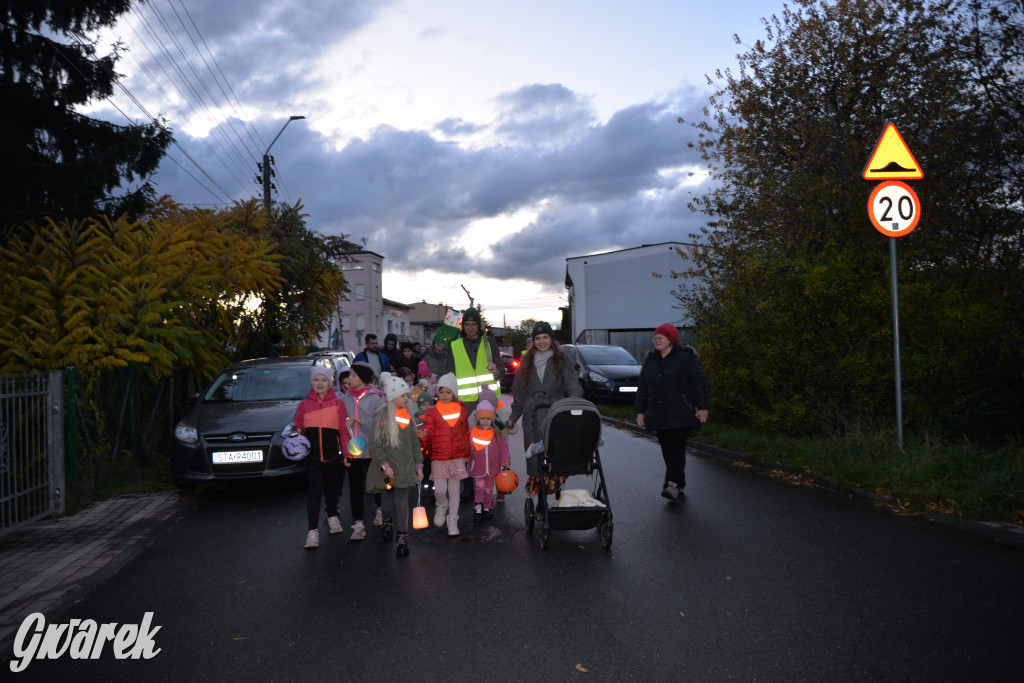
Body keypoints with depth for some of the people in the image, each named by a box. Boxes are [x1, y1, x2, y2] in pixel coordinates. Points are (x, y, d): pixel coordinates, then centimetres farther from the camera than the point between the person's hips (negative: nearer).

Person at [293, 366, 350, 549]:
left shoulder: (338, 403, 4)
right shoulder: (304, 405, 6)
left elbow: (344, 430, 5)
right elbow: (298, 427, 12)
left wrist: (346, 452, -1)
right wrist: (296, 433, -12)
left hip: (333, 455, 1)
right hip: (313, 456, -1)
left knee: (332, 488, 13)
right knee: (315, 491, -6)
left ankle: (332, 516, 39)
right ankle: (313, 530, -5)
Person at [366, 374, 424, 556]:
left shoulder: (408, 417, 9)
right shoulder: (381, 417, -7)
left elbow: (415, 444, 15)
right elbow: (374, 445, -9)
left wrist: (418, 465, 10)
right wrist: (384, 465, -17)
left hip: (404, 469, 3)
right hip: (386, 470, -3)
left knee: (402, 505, -3)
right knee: (389, 503, 10)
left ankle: (403, 539, 0)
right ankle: (387, 522, 40)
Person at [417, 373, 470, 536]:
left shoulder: (462, 410, 6)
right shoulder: (432, 411, 0)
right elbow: (429, 433, -4)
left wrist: (466, 453, 16)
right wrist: (424, 435, -28)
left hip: (457, 457, 2)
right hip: (439, 457, -1)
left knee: (454, 491, 6)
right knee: (439, 490, -7)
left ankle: (452, 520, 21)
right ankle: (441, 506, 26)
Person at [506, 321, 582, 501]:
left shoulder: (562, 360, 6)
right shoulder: (527, 361, 15)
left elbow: (573, 385, -3)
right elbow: (519, 391, 19)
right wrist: (513, 417, 16)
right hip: (533, 415, 2)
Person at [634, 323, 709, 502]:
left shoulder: (684, 358, -3)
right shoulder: (650, 361, 14)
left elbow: (699, 383, -5)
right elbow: (642, 389, 17)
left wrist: (702, 407, -10)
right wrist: (640, 411, 11)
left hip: (680, 414, -6)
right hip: (658, 416, 6)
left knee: (676, 447, -12)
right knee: (667, 449, 5)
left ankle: (673, 484, -16)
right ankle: (679, 484, 16)